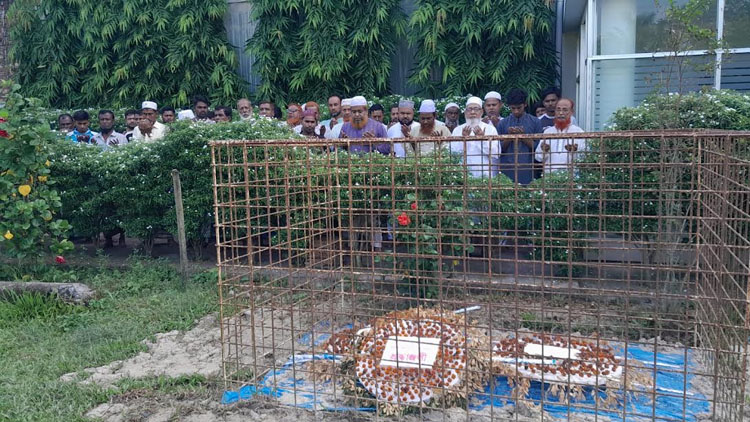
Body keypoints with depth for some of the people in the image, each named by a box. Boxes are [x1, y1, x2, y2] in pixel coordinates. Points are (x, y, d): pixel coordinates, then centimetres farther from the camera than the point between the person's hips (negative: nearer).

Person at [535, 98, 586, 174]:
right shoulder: (548, 131, 14)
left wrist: (574, 151, -19)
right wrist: (543, 150, -7)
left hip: (570, 174, -2)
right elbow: (538, 157, 12)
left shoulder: (579, 132, 6)